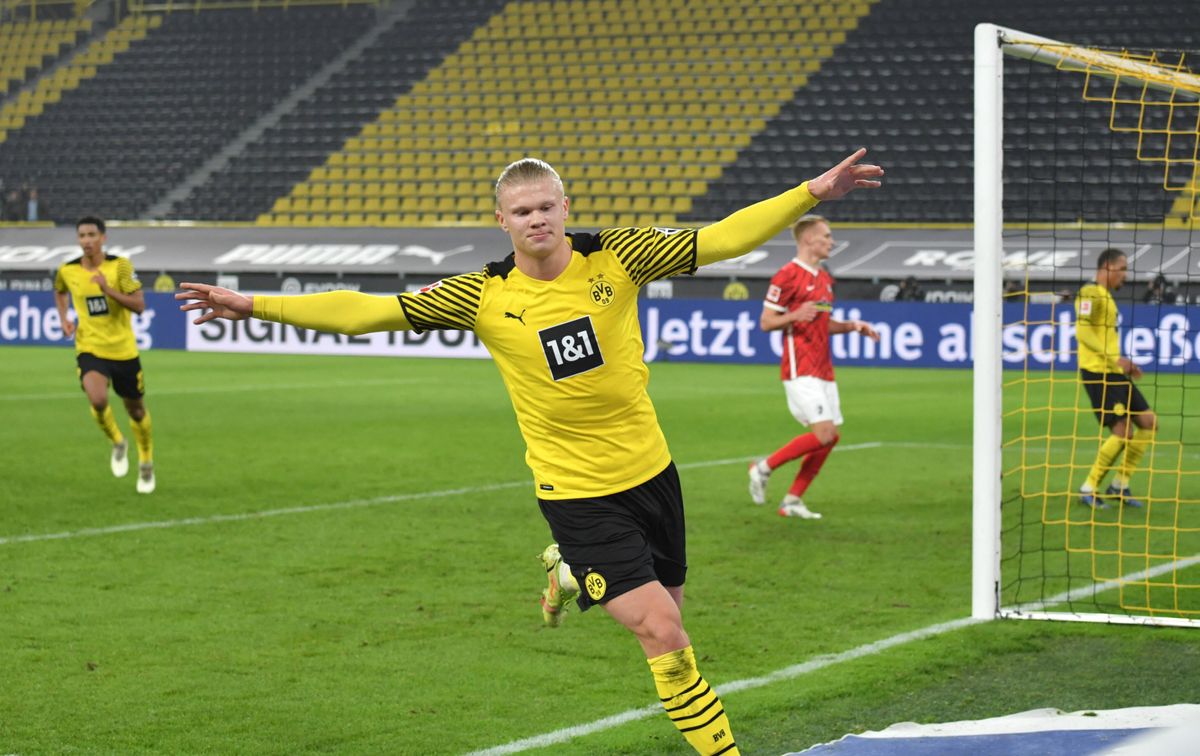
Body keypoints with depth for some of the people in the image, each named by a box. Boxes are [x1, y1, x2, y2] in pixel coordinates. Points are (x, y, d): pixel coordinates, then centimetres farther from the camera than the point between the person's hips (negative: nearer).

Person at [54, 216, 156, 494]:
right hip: (90, 350, 0)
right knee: (98, 401, -26)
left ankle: (146, 464, 38)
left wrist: (108, 290, -27)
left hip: (124, 350, 0)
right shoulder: (67, 270, -2)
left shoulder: (120, 266, -10)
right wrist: (64, 319, 6)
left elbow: (139, 305, -15)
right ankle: (117, 444, 5)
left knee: (136, 410, 13)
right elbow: (59, 291, 22)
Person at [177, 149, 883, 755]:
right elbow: (372, 310, -9)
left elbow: (722, 239, -6)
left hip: (650, 469, 3)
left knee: (667, 607, 16)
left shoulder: (617, 257, -6)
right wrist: (253, 305, -12)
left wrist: (811, 192, -13)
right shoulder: (484, 296, -9)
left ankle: (570, 572, 44)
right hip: (575, 490, -3)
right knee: (663, 632, -12)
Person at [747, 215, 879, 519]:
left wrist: (852, 326, 10)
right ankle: (765, 467, -1)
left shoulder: (824, 278, 17)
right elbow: (766, 321, -9)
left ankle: (792, 500, 11)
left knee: (830, 437, 4)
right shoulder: (788, 275, -10)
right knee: (823, 433, -17)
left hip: (823, 370, 9)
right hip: (800, 370, -9)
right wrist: (795, 315, -27)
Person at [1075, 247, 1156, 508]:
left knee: (1149, 422, 8)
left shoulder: (1106, 296, 20)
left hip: (1114, 373, 10)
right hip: (1097, 372, -10)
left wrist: (1125, 364, 22)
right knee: (1123, 431, -13)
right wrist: (1114, 357, -25)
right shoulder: (1090, 293, -10)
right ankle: (1088, 489, -2)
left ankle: (1119, 486, 14)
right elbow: (1082, 331, -21)